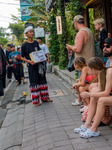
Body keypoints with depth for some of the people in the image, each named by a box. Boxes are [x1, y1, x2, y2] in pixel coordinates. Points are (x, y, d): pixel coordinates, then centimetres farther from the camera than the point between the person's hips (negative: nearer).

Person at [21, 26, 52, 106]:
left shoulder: (36, 43, 9)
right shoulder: (24, 45, -6)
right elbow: (22, 57, -3)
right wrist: (29, 61, -19)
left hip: (40, 64, 5)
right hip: (32, 66, -5)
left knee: (42, 80, 11)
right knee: (34, 83, -1)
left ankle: (45, 97, 22)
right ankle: (36, 101, 8)